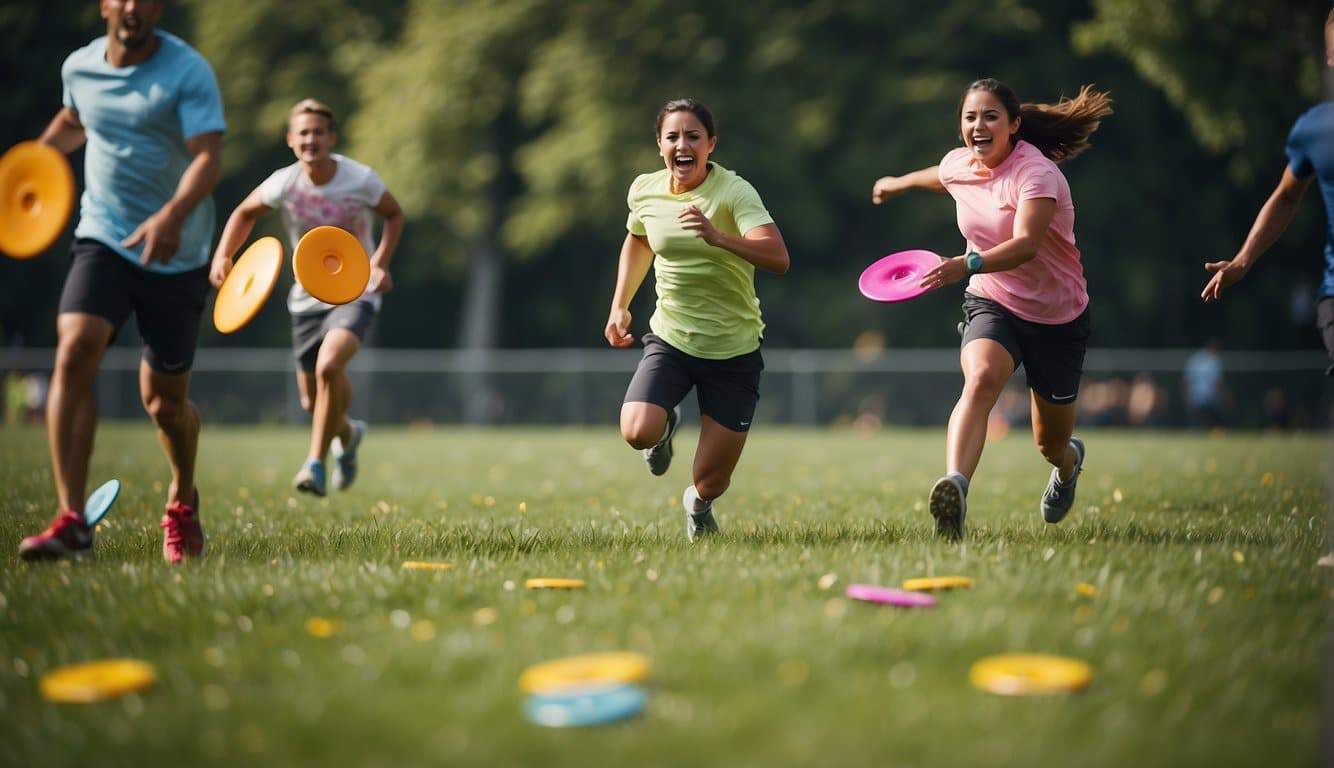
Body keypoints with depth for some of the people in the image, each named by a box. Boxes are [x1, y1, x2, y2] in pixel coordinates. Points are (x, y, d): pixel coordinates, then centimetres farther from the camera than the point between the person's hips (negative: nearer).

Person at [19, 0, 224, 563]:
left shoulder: (188, 71, -11)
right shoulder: (78, 68, 4)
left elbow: (208, 156, -24)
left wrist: (173, 216, -40)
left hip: (176, 257, -2)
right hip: (103, 241, 2)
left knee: (164, 397, 6)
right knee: (73, 354, -22)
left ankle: (183, 500, 38)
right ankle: (71, 521, -25)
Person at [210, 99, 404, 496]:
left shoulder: (361, 180, -16)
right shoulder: (283, 184, -12)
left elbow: (394, 214, 2)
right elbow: (245, 212, 8)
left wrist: (380, 262, -13)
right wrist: (223, 255, -8)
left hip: (356, 293, -3)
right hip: (307, 297, 3)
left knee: (329, 365, -31)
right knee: (312, 401, 8)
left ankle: (315, 463, -18)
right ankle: (347, 434, 45)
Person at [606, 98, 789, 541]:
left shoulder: (734, 192, -17)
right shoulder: (644, 191, -2)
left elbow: (778, 258, -33)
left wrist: (717, 236, -46)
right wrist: (619, 307, 15)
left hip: (733, 352, -3)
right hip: (669, 339, 3)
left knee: (711, 483, -1)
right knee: (637, 433, -25)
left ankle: (698, 504, 40)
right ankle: (667, 423, 15)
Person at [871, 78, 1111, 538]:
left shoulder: (1036, 173, -23)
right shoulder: (958, 165, -3)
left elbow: (1025, 245, -39)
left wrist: (966, 266, -56)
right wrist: (901, 183, 44)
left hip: (1058, 318, -3)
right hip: (992, 305, 3)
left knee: (1051, 444, 11)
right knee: (981, 379, -32)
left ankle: (1069, 462, 50)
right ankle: (954, 487, -53)